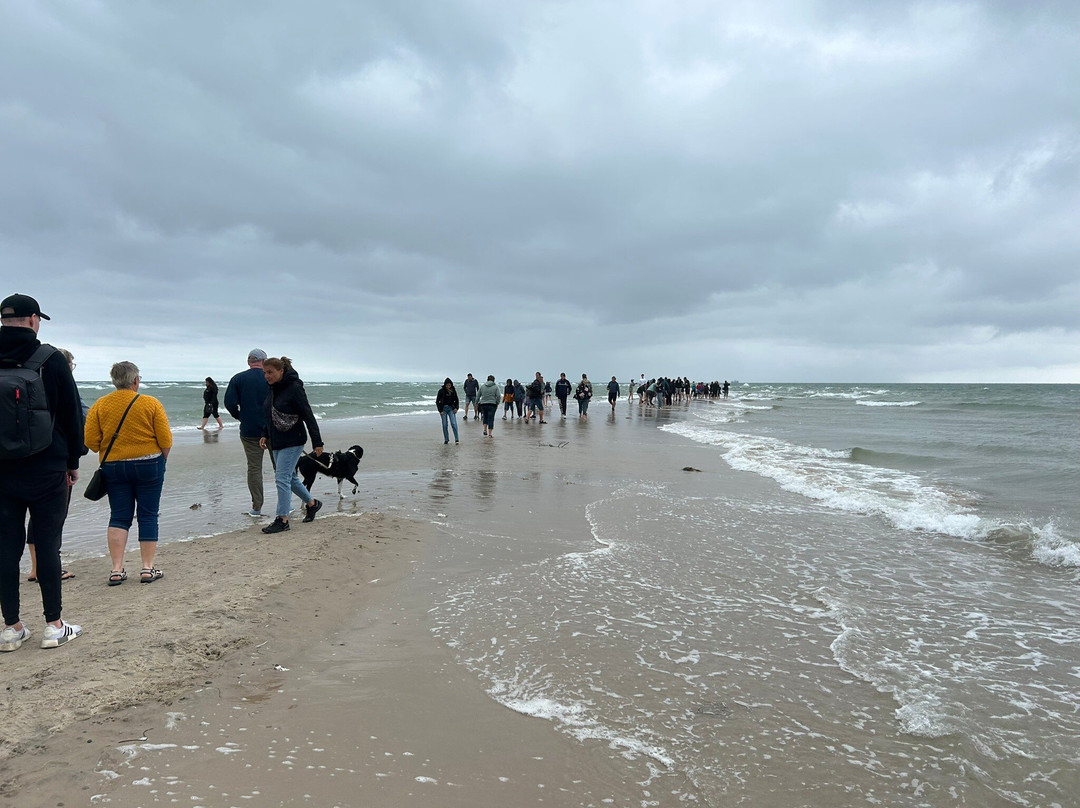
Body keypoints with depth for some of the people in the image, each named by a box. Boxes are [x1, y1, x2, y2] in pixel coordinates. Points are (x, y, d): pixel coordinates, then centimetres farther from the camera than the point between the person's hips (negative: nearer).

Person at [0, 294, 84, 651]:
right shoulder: (51, 359, -6)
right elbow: (72, 414, -4)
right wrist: (73, 461, 6)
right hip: (46, 471, -3)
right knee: (47, 545, 3)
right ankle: (54, 626, 9)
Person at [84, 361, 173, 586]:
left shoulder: (100, 405, 0)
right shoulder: (151, 403, -7)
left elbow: (90, 441, -3)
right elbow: (165, 440, -9)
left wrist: (108, 453, 15)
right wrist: (161, 460, 9)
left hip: (113, 467, 2)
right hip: (148, 465, -2)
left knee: (119, 516, 9)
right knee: (148, 516, 5)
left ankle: (117, 569, 5)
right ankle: (148, 568, 7)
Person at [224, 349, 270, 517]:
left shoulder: (238, 379, -1)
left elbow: (229, 402, -9)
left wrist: (239, 416, 8)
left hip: (249, 431, 0)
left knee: (254, 468, 7)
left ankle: (257, 508, 10)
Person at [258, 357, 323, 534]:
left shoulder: (294, 388, -16)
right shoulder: (273, 389, 9)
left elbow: (308, 416, -16)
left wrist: (317, 442, -17)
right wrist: (265, 435, 8)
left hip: (292, 442, -9)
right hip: (276, 442, 9)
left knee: (282, 478, -9)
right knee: (290, 478, 16)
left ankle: (282, 519, -1)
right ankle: (312, 503, 34)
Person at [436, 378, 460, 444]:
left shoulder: (453, 391, 2)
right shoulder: (441, 391, -5)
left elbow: (456, 400, 14)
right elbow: (437, 401, -1)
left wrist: (456, 408, 0)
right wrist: (440, 410, -8)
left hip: (451, 409, 1)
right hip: (443, 409, -1)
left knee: (454, 423, -11)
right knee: (444, 425, 1)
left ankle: (456, 439, -10)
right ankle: (446, 439, 12)